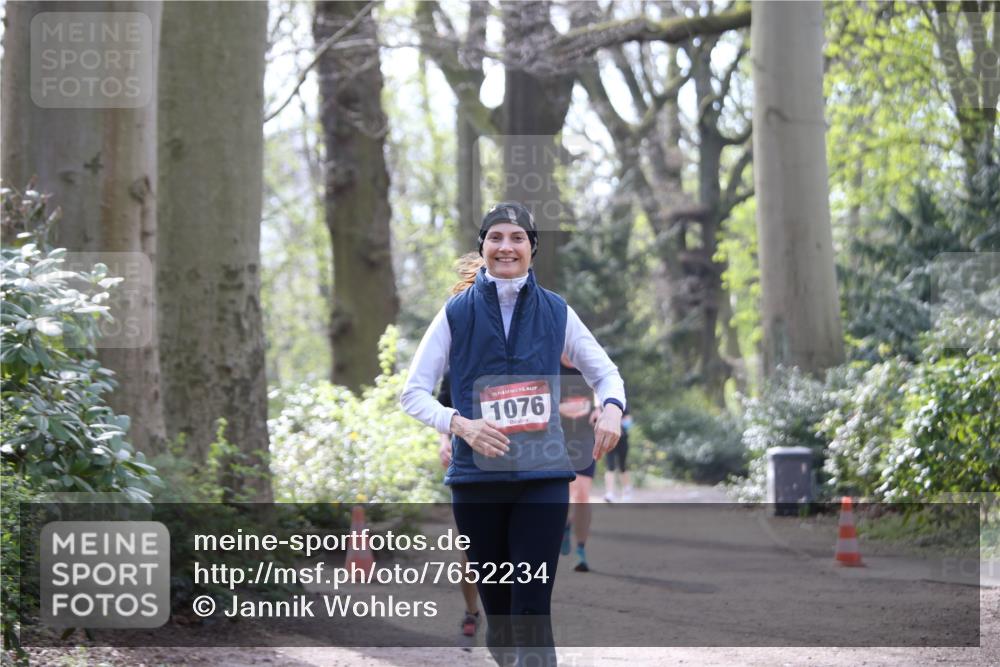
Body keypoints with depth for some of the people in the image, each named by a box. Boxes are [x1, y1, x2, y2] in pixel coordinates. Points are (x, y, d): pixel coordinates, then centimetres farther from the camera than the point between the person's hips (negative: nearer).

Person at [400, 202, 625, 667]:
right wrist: (460, 424, -19)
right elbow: (413, 393, 1)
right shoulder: (457, 313, 1)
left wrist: (611, 407, -10)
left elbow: (605, 372, 14)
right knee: (497, 608, 9)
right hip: (477, 477, 1)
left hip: (543, 476, -1)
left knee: (532, 610, -10)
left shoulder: (555, 312, 4)